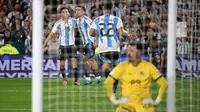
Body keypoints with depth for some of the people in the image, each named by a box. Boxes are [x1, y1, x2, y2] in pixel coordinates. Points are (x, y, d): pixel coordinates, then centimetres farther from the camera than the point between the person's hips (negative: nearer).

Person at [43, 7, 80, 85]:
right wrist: (44, 44, -1)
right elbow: (51, 34, 2)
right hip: (62, 45, 0)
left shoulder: (73, 21, 3)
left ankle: (76, 80, -10)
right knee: (62, 63, 0)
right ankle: (64, 79, 19)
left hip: (71, 44, 0)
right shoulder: (58, 23, -1)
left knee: (74, 61, -12)